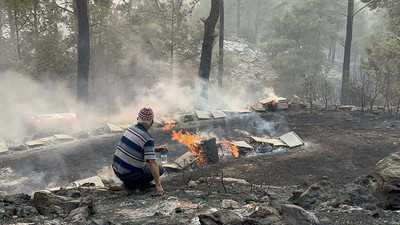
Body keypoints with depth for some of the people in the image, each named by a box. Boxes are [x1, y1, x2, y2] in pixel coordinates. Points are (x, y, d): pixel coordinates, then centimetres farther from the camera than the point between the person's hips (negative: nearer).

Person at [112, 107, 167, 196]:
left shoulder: (131, 129, 4)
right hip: (127, 174, -8)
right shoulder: (147, 139, -20)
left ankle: (130, 181, 17)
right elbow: (152, 163, -23)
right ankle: (133, 183, 0)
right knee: (160, 169, 4)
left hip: (116, 168, 8)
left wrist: (155, 149, 14)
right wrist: (158, 185, -20)